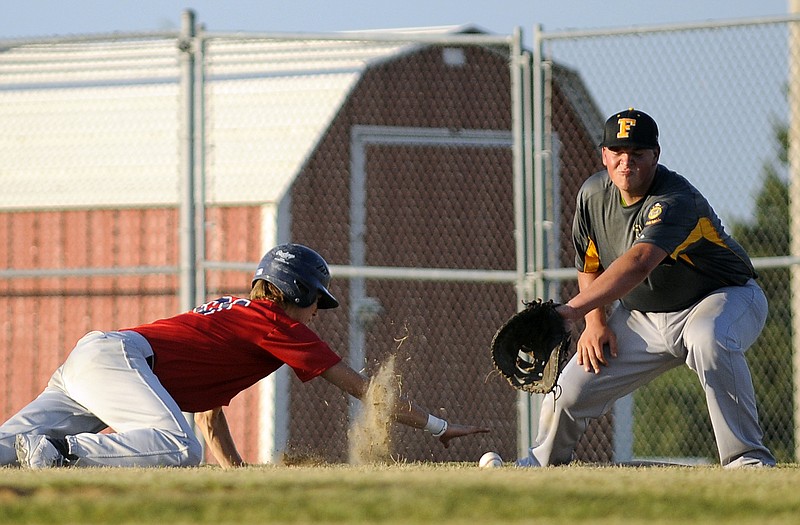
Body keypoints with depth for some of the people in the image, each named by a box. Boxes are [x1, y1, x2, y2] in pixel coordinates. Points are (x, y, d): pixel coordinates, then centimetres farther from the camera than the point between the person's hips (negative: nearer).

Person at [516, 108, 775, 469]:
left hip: (724, 298, -6)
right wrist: (595, 322, -7)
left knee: (709, 341, -41)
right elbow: (590, 264, 10)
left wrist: (574, 309, -57)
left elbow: (638, 263, -47)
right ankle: (542, 461, 31)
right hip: (642, 316, 6)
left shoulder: (676, 201, -31)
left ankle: (748, 458, -32)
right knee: (573, 388, -1)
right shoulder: (593, 194, -7)